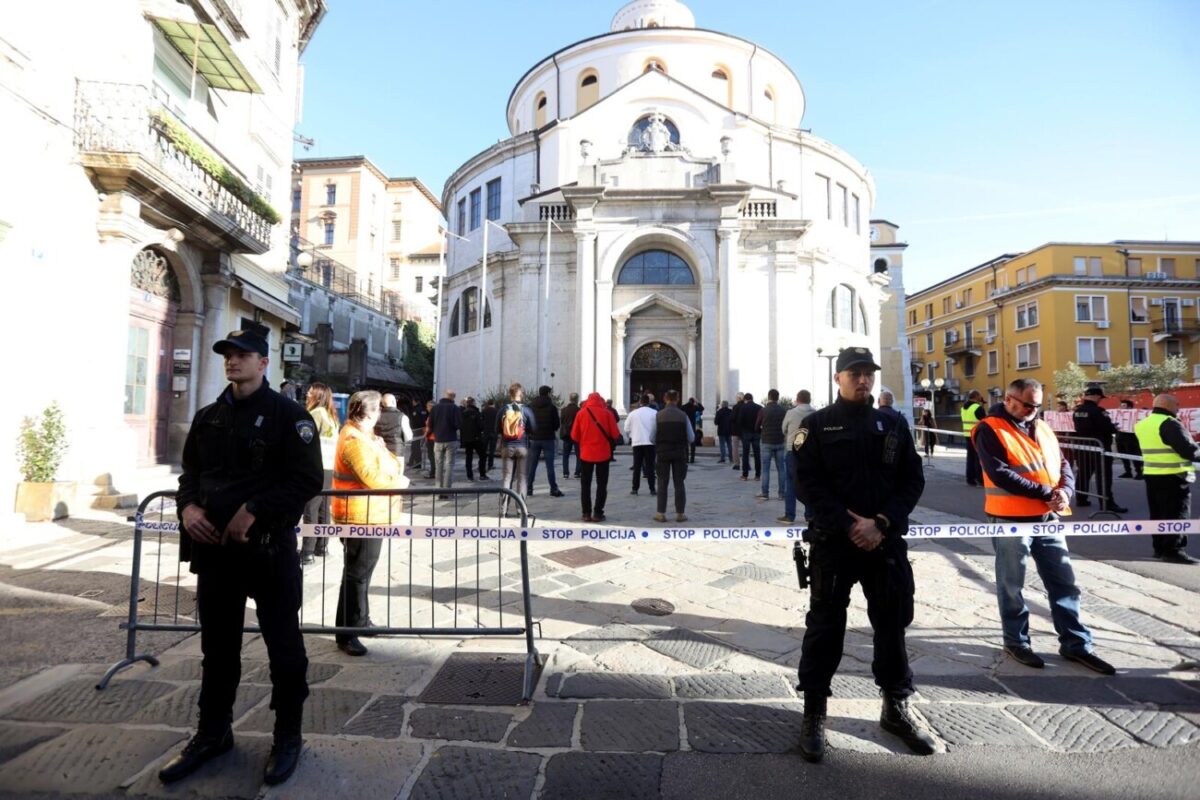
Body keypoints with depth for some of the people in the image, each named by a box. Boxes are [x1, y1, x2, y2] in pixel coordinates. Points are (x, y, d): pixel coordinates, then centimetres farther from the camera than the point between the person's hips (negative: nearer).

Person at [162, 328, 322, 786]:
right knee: (217, 645, 19)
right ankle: (213, 734, 37)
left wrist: (252, 512, -20)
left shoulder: (289, 415, -7)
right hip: (214, 546, 6)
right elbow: (190, 473, 17)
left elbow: (306, 480, -14)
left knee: (283, 645, 6)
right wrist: (188, 507, -3)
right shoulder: (208, 418, 13)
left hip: (270, 546, -6)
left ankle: (288, 737, 23)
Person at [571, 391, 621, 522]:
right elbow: (615, 434, -5)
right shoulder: (606, 413, -4)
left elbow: (574, 435, 0)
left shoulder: (581, 413, -2)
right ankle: (597, 513, 6)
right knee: (601, 484, 9)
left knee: (585, 484, 11)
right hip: (603, 453, -1)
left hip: (585, 454, 1)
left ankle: (586, 513, 10)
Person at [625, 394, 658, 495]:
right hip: (650, 442, -1)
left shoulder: (633, 413, 1)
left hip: (637, 442, 1)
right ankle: (652, 489, 3)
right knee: (650, 466, 5)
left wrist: (631, 437, 21)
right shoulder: (655, 413, -4)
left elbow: (627, 429, 4)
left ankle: (635, 489, 9)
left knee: (637, 467, 9)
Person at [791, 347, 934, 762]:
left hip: (887, 540, 4)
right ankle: (814, 714, 18)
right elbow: (808, 483, -9)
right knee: (825, 627, 4)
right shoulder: (816, 425, -2)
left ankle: (896, 707, 35)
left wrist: (881, 522, -11)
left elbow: (913, 480, 3)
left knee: (892, 624, 15)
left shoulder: (893, 426, 9)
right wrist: (848, 525, -17)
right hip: (834, 541, -3)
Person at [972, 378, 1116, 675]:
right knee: (1012, 585, 7)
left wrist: (1065, 491, -9)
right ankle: (1016, 641, 21)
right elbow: (999, 474, -20)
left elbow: (1063, 465, 12)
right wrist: (1045, 492, -17)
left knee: (1064, 583, 14)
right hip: (1011, 520, -7)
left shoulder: (1042, 429, 14)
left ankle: (1075, 644, 27)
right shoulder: (990, 430, -11)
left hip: (1048, 518, 7)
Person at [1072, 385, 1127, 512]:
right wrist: (1115, 429, 1)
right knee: (1103, 476, -3)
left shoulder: (1077, 410, 5)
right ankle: (1107, 503, -2)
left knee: (1083, 474, 13)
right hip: (1099, 447, -7)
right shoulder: (1097, 411, -18)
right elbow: (1109, 428, -18)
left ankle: (1081, 499, 18)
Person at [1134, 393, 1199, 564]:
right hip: (1174, 477, -8)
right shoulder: (1170, 424, -16)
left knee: (1157, 513, 13)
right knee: (1177, 514, -2)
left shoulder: (1142, 424, 11)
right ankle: (1172, 550, 0)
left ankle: (1159, 547, 20)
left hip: (1151, 474, 8)